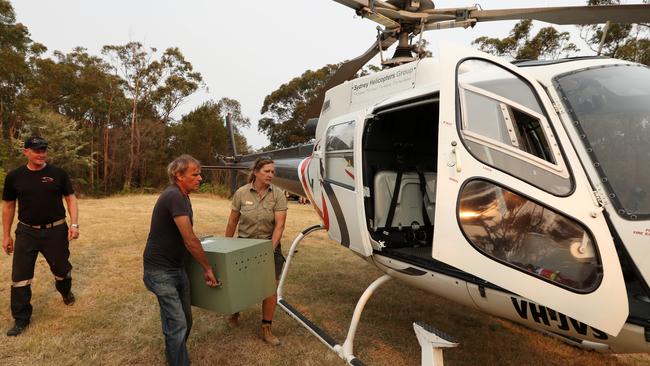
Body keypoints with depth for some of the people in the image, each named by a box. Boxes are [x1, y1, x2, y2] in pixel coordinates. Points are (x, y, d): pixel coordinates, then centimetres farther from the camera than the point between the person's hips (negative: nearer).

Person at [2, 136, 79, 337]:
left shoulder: (58, 174, -5)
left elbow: (71, 198, -1)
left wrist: (74, 224, -12)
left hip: (56, 231, -1)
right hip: (26, 232, 1)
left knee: (62, 269, 14)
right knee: (20, 277, 2)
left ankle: (66, 292, 46)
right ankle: (21, 319, 17)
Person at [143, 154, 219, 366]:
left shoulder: (183, 197, 9)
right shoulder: (174, 196, -21)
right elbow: (190, 240, -22)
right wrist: (207, 268, -14)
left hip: (177, 267, 9)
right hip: (160, 271, -9)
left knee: (185, 320, 16)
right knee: (177, 324, -6)